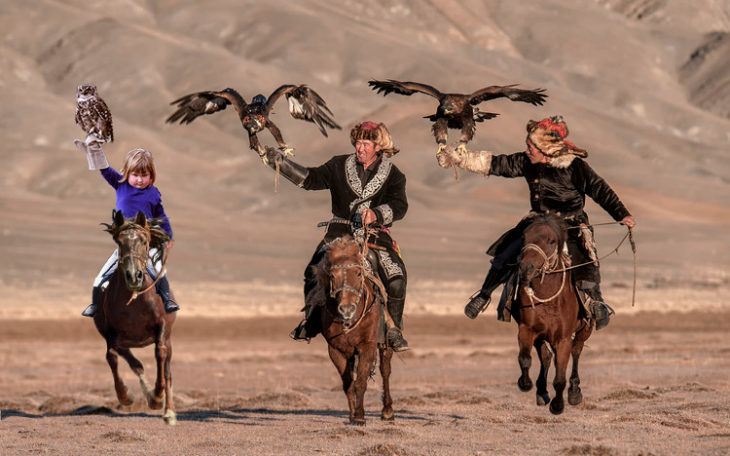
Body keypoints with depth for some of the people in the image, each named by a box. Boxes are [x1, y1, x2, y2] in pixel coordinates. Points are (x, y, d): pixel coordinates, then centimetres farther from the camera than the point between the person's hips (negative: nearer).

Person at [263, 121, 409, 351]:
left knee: (396, 278, -22)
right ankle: (311, 321, 5)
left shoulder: (393, 175, 2)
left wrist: (376, 214, -30)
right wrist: (281, 162, -8)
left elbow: (399, 206, -11)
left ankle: (394, 330, -6)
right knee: (314, 273, -18)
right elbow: (311, 179, 4)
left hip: (375, 235, -1)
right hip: (339, 232, 1)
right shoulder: (339, 166, 9)